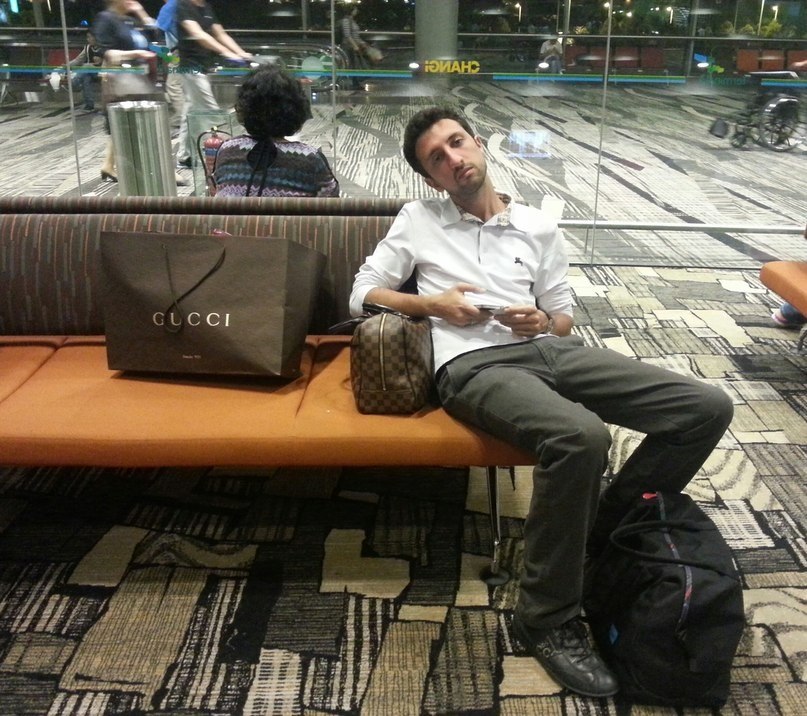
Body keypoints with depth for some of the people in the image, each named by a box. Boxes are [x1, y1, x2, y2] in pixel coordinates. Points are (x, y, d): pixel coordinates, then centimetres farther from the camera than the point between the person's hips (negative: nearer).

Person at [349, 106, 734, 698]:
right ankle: (548, 618, -16)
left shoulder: (539, 227, 21)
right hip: (476, 364, -4)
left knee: (708, 407, -11)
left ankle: (598, 537, 2)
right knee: (582, 437, -37)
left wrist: (544, 322, -3)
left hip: (551, 349, 5)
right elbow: (362, 294, 13)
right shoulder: (419, 220, 16)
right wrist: (432, 304, -3)